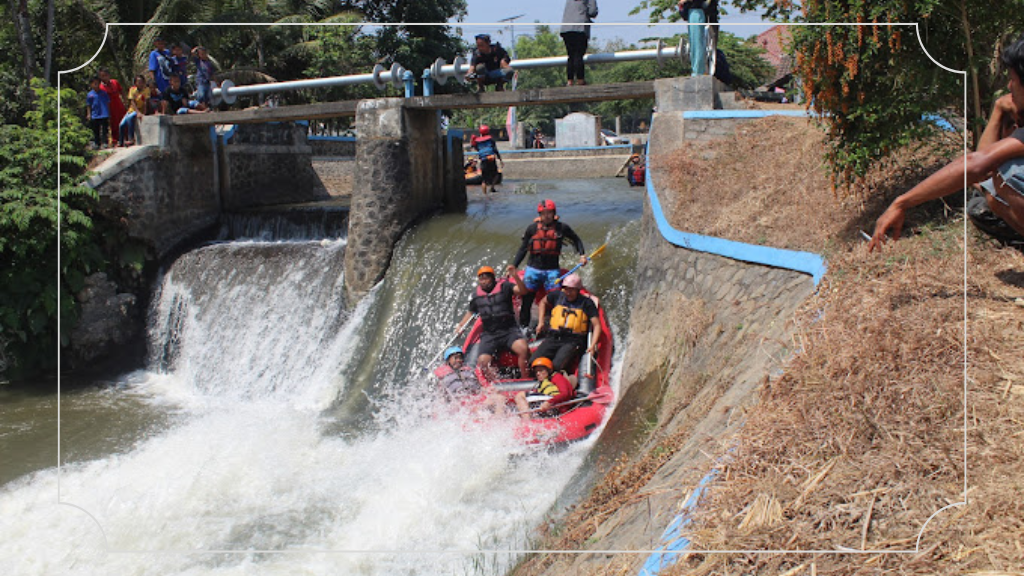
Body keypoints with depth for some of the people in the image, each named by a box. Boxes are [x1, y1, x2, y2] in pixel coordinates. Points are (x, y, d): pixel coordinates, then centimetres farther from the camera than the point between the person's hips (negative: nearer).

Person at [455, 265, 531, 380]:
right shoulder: (476, 295, 10)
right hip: (489, 335, 3)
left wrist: (515, 276, -31)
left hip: (509, 330, -3)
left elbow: (522, 291, -16)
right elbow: (471, 312, 26)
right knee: (482, 362, -21)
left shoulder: (504, 286, -1)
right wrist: (460, 325, 13)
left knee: (523, 349, -31)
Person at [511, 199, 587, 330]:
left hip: (552, 271, -1)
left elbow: (576, 240, 15)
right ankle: (523, 328, 19)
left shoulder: (562, 228, -1)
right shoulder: (532, 228, 1)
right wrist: (513, 266, 1)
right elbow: (523, 249, 8)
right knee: (526, 301, 3)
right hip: (533, 269, 1)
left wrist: (582, 254, 0)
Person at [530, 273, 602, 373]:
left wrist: (593, 345, -16)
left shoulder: (587, 303, 3)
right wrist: (541, 322, 22)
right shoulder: (557, 295, 11)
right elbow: (543, 302, 32)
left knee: (557, 365, -30)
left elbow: (596, 325, -1)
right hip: (553, 338, 4)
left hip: (573, 342, -4)